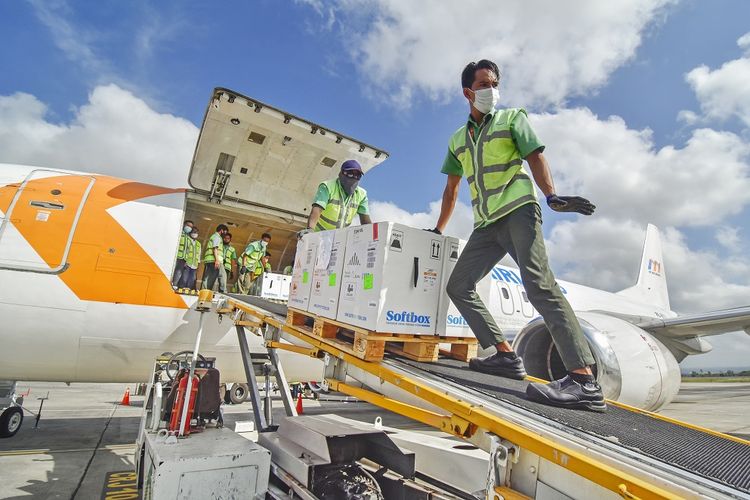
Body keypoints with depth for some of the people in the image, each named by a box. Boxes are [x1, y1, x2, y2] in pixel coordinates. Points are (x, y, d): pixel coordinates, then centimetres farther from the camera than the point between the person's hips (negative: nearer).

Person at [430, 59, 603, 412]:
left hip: (518, 210, -6)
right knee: (458, 287, -1)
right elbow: (451, 188, 25)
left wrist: (552, 196, -22)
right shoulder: (458, 139, 22)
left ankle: (584, 381, -29)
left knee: (538, 284, -24)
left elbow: (535, 157, -4)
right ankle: (505, 355, 1)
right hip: (485, 224, 6)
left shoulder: (512, 118, 10)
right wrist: (438, 230, 23)